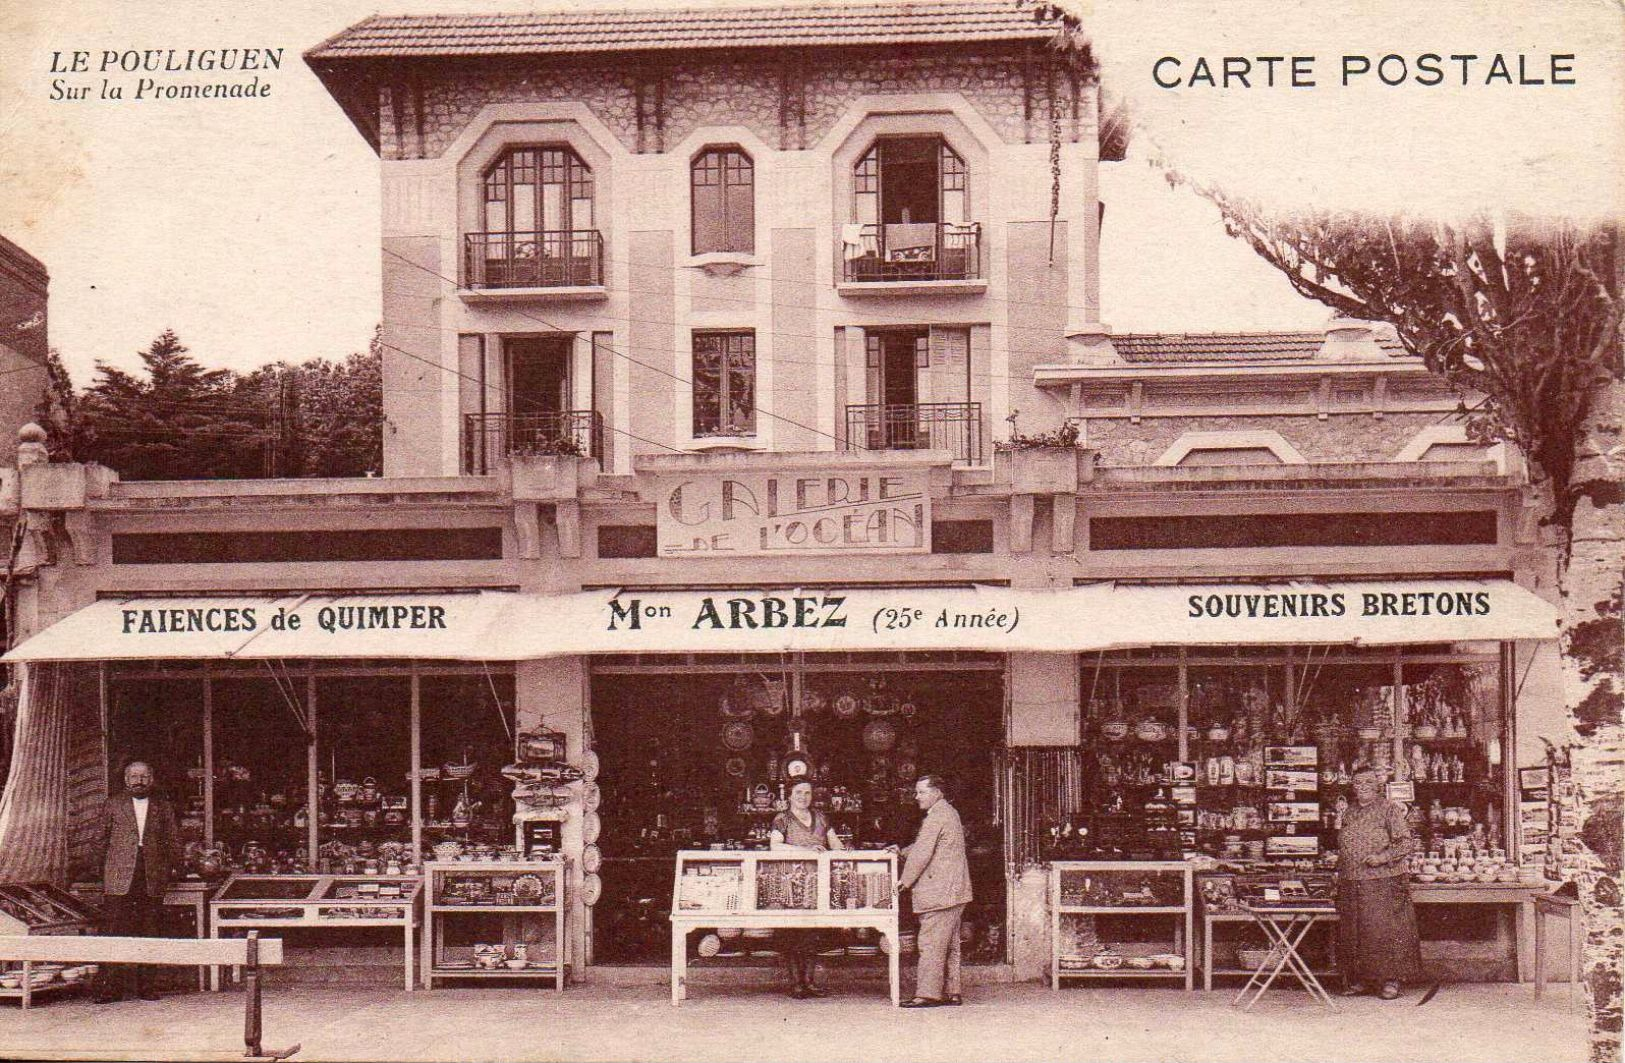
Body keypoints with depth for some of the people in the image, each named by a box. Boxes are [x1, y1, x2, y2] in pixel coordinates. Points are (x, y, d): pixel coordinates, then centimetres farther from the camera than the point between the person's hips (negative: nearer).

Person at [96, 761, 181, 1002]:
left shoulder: (163, 808, 14)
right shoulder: (113, 805, 11)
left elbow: (173, 841, 16)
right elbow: (103, 840, 11)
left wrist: (171, 868, 7)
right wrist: (103, 872, 6)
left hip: (152, 879, 1)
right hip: (119, 878, -1)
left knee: (149, 934, 2)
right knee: (118, 932, -6)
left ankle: (146, 984, 6)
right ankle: (115, 985, -5)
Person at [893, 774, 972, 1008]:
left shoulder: (936, 816, -14)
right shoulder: (948, 812, 20)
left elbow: (922, 853, -17)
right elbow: (921, 845, 25)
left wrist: (905, 881, -8)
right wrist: (901, 853, 11)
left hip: (938, 891, -11)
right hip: (953, 891, 11)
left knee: (931, 943, -10)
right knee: (949, 944, 12)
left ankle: (928, 993, -11)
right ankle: (951, 992, 15)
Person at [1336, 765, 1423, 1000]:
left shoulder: (1390, 810, -2)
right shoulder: (1349, 813, 17)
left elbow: (1407, 842, -7)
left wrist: (1383, 857, -18)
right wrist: (1340, 871, 14)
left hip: (1384, 883, -6)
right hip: (1351, 883, 6)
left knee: (1385, 930, -7)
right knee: (1352, 932, 6)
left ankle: (1391, 980, -1)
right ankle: (1360, 979, 13)